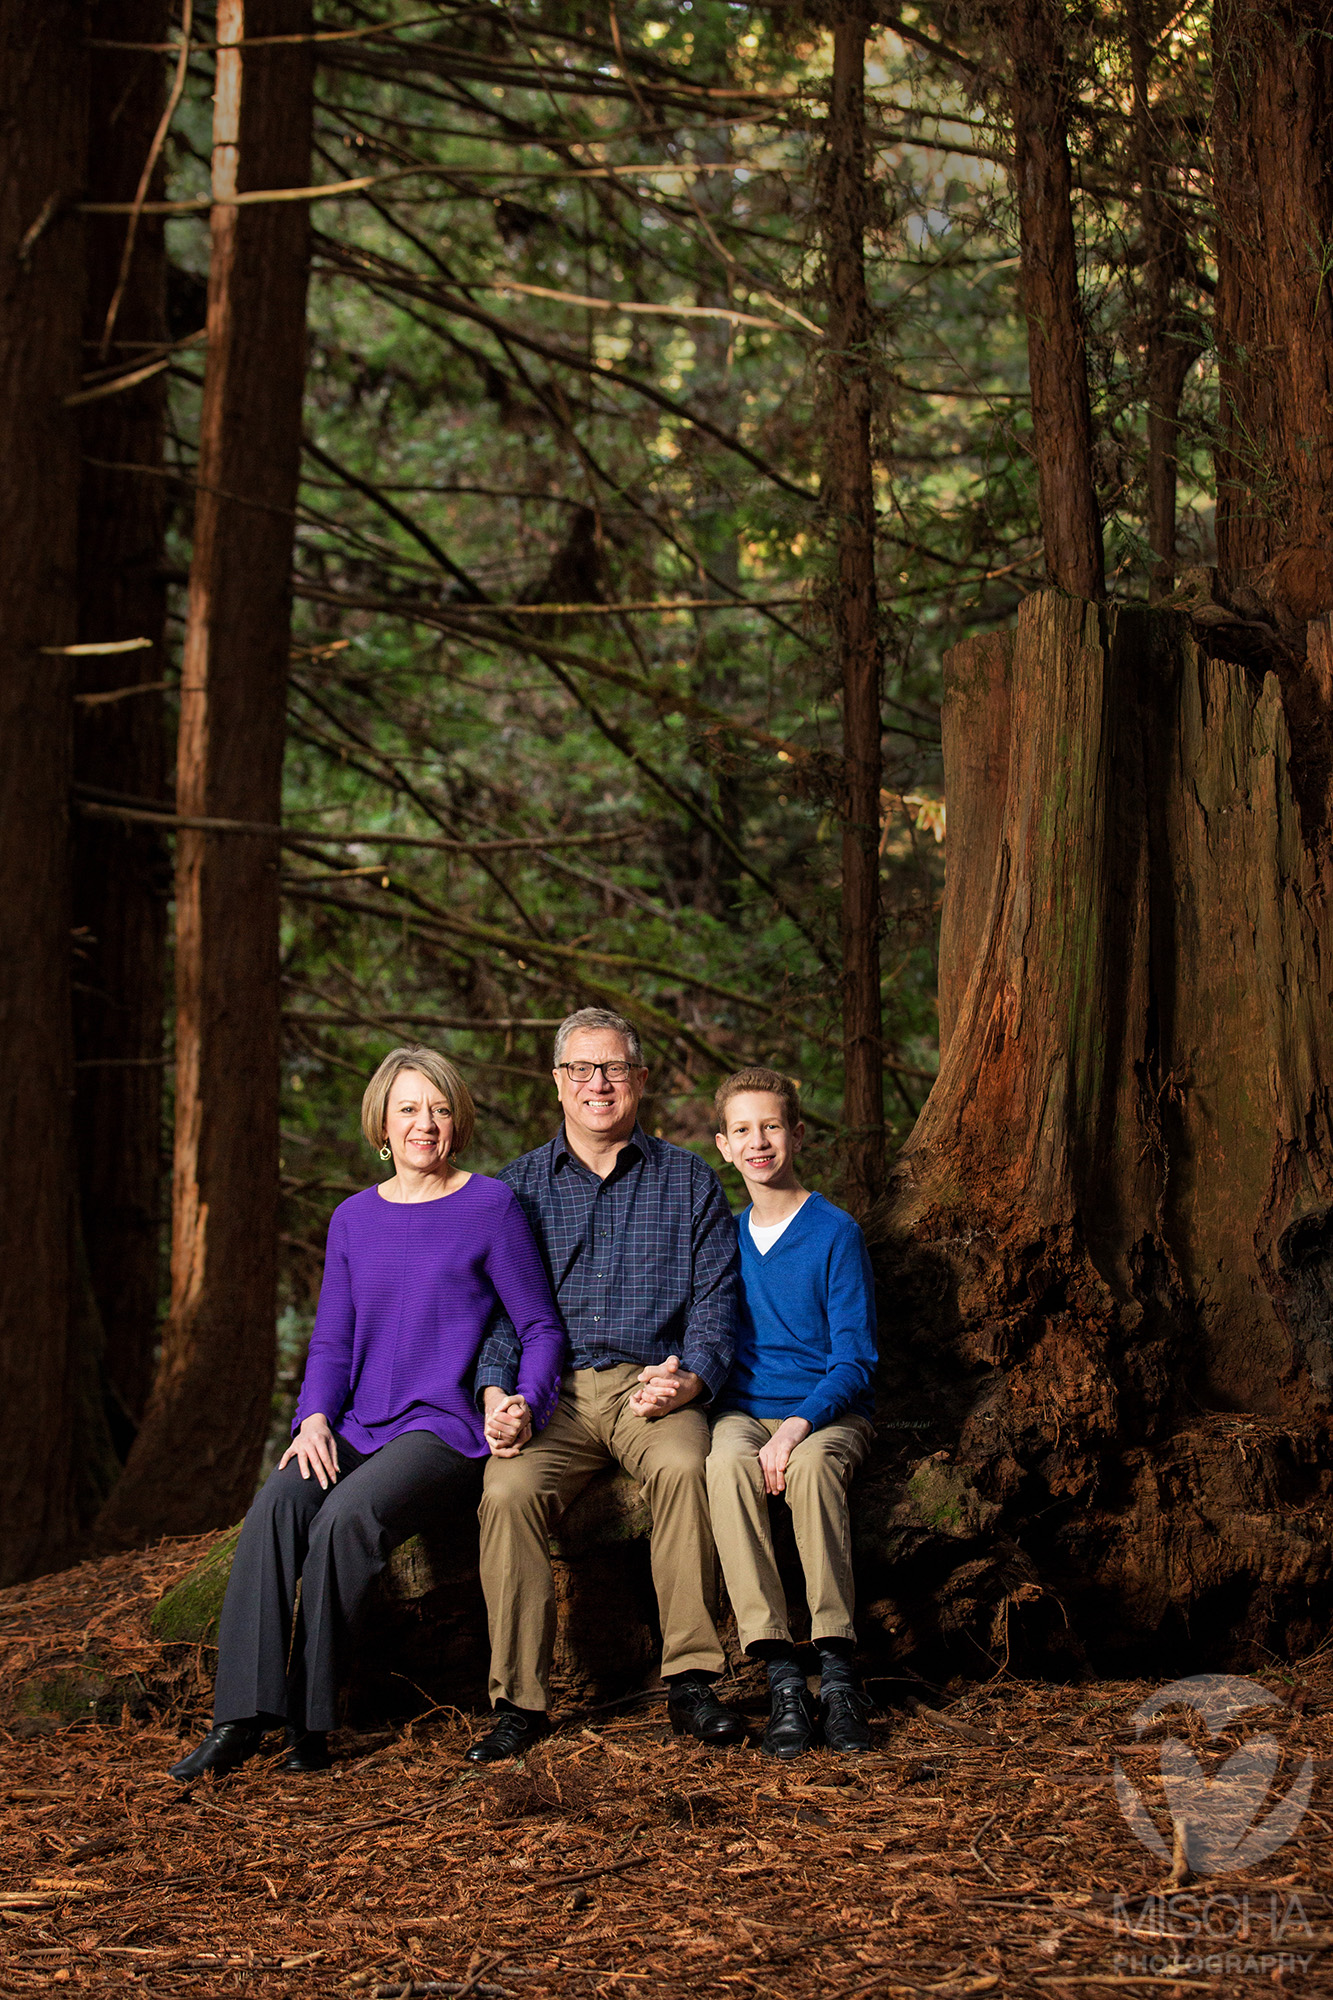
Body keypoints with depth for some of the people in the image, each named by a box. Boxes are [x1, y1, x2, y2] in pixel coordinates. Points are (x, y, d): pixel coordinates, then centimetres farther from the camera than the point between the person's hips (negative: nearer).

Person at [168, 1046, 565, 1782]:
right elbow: (332, 1340, 15)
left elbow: (540, 1327, 3)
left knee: (348, 1515, -32)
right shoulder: (355, 1219, 15)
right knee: (276, 1506, -26)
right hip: (360, 1427, 4)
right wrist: (315, 1418, -4)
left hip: (448, 1427, -4)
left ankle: (308, 1721, -23)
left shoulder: (489, 1208, 1)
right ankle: (242, 1716, -29)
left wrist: (526, 1404, -15)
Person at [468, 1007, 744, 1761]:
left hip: (652, 1387, -1)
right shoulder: (518, 1187, 16)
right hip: (550, 1393, 1)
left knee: (686, 1466, -35)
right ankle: (521, 1700, -21)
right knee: (508, 1491, -30)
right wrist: (497, 1393, -9)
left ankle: (691, 1681, -27)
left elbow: (715, 1299, 6)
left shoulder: (691, 1183, 13)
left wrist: (689, 1377, -14)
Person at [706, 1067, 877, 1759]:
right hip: (744, 1410, 3)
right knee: (728, 1464, -34)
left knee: (811, 1464, -39)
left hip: (829, 1412, -3)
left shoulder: (835, 1234, 0)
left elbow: (855, 1363, -5)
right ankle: (782, 1680, -38)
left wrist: (800, 1424, -22)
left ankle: (837, 1673, -35)